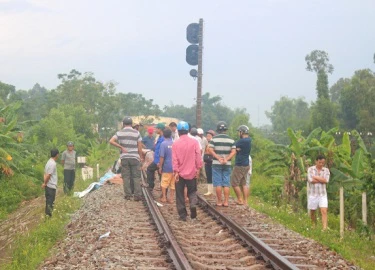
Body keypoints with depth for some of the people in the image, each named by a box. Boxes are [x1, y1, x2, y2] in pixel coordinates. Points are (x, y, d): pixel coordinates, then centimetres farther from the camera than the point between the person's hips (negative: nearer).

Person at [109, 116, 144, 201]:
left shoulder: (119, 133, 1)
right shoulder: (136, 133, -2)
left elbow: (111, 141, -11)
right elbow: (139, 147, -2)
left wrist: (121, 147, -5)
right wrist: (141, 157, 8)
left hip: (124, 158, 1)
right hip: (135, 157, -1)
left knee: (126, 177, 7)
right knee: (136, 177, 3)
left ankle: (128, 195, 7)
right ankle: (137, 195, 0)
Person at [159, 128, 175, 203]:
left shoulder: (163, 144, -11)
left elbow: (162, 157, -12)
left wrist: (160, 167, -4)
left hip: (167, 167, -4)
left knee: (164, 183, 9)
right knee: (173, 184, 10)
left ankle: (164, 197, 11)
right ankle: (171, 198, 12)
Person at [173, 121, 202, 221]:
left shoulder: (176, 143, -8)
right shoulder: (194, 142, -5)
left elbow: (174, 159, -9)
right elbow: (198, 156, -3)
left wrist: (176, 171, -7)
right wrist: (198, 168, 5)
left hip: (180, 173, -1)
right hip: (192, 172, 1)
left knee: (180, 194, 8)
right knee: (192, 191, 15)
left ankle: (183, 215, 7)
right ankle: (193, 204, -12)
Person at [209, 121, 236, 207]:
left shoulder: (214, 139, -4)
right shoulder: (231, 140, 3)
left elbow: (211, 150, -12)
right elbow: (233, 152, -4)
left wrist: (218, 158, -12)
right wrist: (226, 159, -10)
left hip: (216, 164, -2)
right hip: (227, 164, 2)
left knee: (218, 183, 2)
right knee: (226, 184, 6)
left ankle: (219, 201, 4)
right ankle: (226, 201, 5)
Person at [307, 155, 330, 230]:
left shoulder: (326, 170, 2)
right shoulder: (310, 169, -3)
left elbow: (326, 180, -13)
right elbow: (311, 180, -17)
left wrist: (315, 177, -12)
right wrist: (322, 180, -12)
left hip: (322, 194, 0)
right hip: (313, 194, 0)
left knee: (324, 211, -12)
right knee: (312, 211, 13)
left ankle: (325, 228, -18)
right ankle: (314, 225, 37)